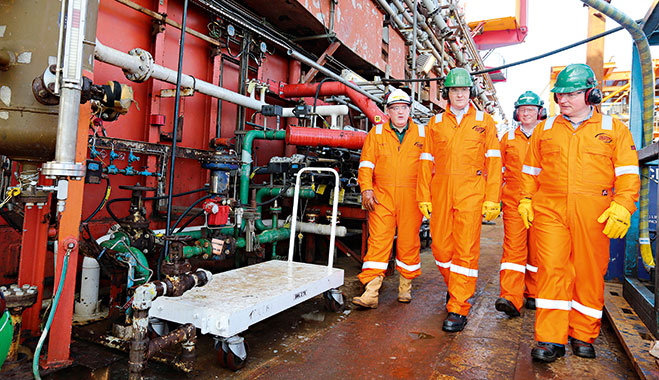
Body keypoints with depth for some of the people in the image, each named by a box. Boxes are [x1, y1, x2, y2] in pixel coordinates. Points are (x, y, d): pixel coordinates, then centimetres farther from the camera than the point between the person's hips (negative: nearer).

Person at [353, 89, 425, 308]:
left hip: (411, 198, 1)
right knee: (378, 241, -5)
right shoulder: (376, 133, 10)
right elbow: (366, 163, 5)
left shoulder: (422, 134, 11)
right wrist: (366, 189, -7)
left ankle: (405, 287, 25)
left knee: (409, 242, 6)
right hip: (382, 196, 0)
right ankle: (370, 294, -4)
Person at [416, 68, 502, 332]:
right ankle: (454, 286, 33)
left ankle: (459, 308, 4)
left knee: (466, 249, -4)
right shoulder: (435, 123, 13)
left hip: (471, 193, -2)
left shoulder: (484, 121, 8)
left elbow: (493, 162, 4)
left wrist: (492, 199, -4)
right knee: (441, 247, 6)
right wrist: (424, 198, 3)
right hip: (440, 192, 3)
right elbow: (426, 162, 9)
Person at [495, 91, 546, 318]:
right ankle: (510, 298, -11)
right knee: (513, 248, -7)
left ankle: (533, 294, 22)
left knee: (536, 249, 7)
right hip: (513, 201, 0)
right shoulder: (508, 138, 13)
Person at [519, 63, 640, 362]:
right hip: (550, 211, 1)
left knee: (589, 273, 6)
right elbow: (531, 170, 18)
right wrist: (526, 200, 10)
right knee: (551, 270, -5)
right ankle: (550, 340, 1)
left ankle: (583, 335, 23)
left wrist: (622, 208, -8)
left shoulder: (613, 128, 9)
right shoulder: (545, 129, 14)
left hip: (593, 214, 0)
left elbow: (628, 173, 4)